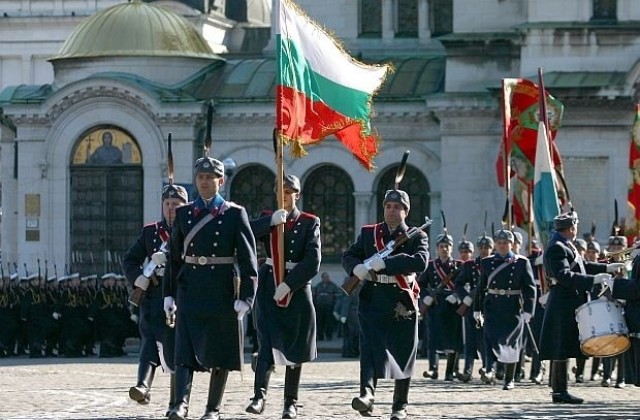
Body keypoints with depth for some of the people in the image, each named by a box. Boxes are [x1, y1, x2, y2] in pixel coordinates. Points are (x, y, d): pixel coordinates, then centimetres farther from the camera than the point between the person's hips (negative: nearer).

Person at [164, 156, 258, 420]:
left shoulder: (235, 214, 0)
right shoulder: (183, 214, 8)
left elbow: (247, 258, -3)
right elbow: (173, 257, 12)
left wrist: (245, 297, -11)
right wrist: (169, 294, 6)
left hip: (222, 291, -1)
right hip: (190, 290, 2)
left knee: (220, 351, 5)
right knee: (185, 349, -11)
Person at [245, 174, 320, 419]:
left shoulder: (309, 223, 1)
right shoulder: (268, 219, 8)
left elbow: (312, 262, -9)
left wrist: (289, 285, -16)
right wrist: (271, 221, -22)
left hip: (297, 289, 0)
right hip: (268, 287, 0)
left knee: (294, 348, 6)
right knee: (267, 343, -14)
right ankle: (259, 395, -24)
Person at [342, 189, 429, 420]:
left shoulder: (417, 237, 3)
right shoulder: (368, 233, 12)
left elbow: (420, 262, -15)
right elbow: (348, 256, 11)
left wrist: (384, 263, -24)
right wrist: (357, 267, -15)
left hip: (402, 304, 0)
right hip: (373, 301, 0)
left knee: (402, 353, 5)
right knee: (370, 346, -18)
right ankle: (367, 394, -32)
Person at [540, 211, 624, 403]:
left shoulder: (564, 246, 17)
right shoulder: (557, 248, -17)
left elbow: (581, 265, 26)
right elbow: (564, 275, -27)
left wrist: (606, 268, 20)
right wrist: (593, 279, -30)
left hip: (568, 305, 11)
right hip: (564, 306, -11)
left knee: (563, 350, 12)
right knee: (562, 350, -7)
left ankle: (558, 389, 16)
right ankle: (560, 391, -5)